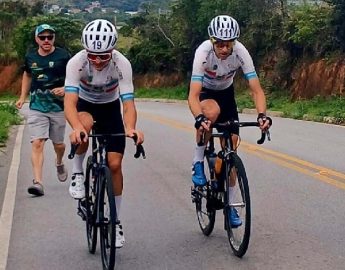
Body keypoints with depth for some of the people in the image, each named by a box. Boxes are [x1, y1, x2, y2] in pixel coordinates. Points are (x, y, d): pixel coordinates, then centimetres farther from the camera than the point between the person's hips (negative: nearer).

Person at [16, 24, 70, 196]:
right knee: (37, 143, -12)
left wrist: (65, 89, -20)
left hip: (58, 107, -1)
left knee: (58, 144, 12)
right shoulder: (30, 57, 3)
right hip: (37, 107, 1)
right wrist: (22, 97, 16)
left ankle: (59, 163, 46)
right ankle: (38, 182, -16)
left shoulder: (63, 56, -6)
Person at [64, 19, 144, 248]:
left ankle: (116, 221, 10)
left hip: (110, 108, 1)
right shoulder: (76, 62, -31)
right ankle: (77, 172, -11)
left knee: (115, 164, -8)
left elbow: (128, 104, -34)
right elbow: (70, 102, -40)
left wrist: (130, 128, -55)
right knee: (85, 125, -38)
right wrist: (76, 128, -60)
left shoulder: (122, 64, -30)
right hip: (85, 105, 0)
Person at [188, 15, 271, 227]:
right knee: (212, 111, -40)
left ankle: (230, 205, 11)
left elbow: (256, 89, -29)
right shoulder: (203, 52, -34)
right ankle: (198, 163, -17)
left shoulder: (241, 53, -28)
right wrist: (199, 118, -59)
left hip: (226, 94, 3)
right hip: (205, 93, -2)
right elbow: (193, 95, -40)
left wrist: (262, 115, -47)